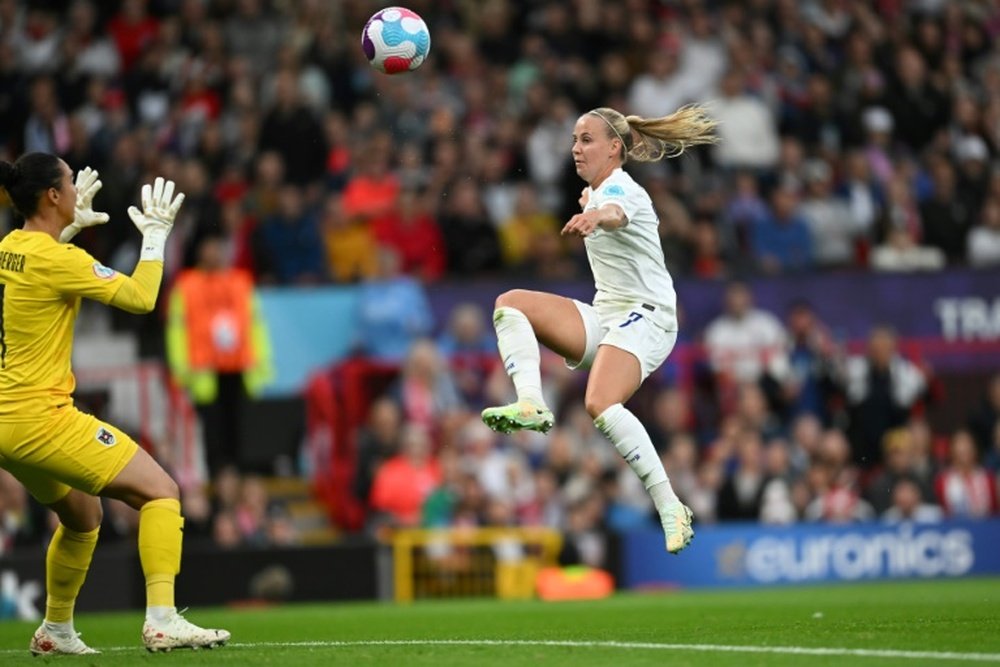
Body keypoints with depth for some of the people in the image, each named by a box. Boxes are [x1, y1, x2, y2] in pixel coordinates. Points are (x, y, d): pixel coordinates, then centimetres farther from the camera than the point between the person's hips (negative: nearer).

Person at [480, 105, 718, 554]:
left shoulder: (619, 188, -15)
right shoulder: (597, 191, 13)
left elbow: (617, 212, -44)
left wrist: (596, 216, -63)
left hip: (646, 317, -9)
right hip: (605, 314, 9)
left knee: (601, 404, -31)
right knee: (511, 304, -5)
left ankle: (670, 508, -29)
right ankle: (530, 406, -24)